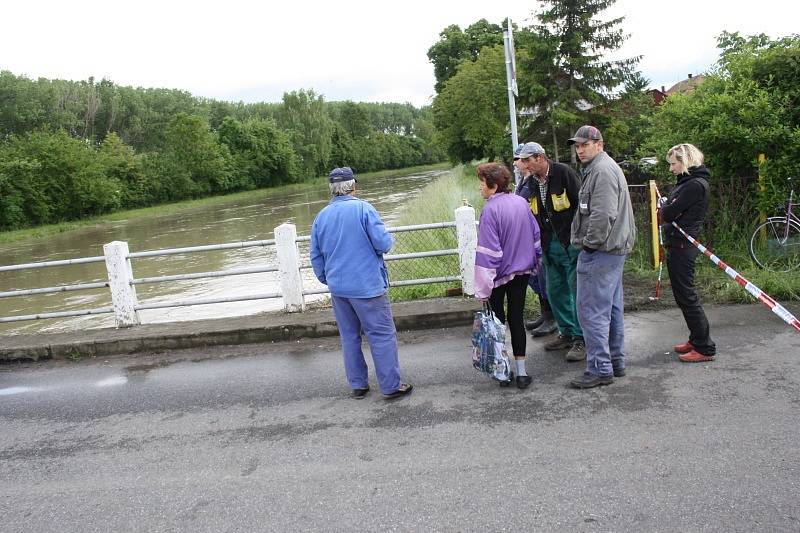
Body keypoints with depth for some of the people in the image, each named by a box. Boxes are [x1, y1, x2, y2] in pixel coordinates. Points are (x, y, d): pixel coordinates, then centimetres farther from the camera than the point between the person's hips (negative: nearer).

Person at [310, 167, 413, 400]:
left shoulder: (321, 217, 7)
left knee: (349, 336, 15)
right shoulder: (363, 208, -11)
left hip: (338, 288, 6)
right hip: (367, 285, -6)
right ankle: (391, 386, 9)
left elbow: (315, 256, 13)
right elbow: (384, 243, -16)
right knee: (382, 335, 3)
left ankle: (358, 385, 23)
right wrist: (385, 236, 7)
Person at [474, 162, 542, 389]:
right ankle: (521, 372, 14)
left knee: (498, 320, 11)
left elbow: (488, 251, -21)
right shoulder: (522, 202, 0)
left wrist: (483, 287, -18)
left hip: (500, 275, -5)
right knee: (516, 319, 12)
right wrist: (535, 262, 23)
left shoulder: (490, 210, -20)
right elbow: (536, 235, 10)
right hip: (522, 270, 5)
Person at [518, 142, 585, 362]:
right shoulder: (532, 182, 10)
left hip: (571, 244, -7)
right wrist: (541, 243, 12)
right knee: (555, 292, 12)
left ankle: (581, 339, 7)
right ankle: (567, 333, 26)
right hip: (550, 246, 7)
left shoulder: (563, 173, -12)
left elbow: (581, 204, -13)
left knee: (577, 291, -2)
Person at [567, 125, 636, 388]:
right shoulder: (601, 168, 20)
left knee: (592, 311, -7)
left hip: (599, 251, -11)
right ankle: (616, 362, 25)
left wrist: (590, 243, -15)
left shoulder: (602, 171, -15)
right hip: (613, 249, 11)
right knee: (612, 308, 16)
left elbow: (603, 214, -24)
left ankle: (600, 369, -2)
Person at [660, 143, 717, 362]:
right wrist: (667, 208, -5)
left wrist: (663, 208, 0)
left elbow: (669, 213, -19)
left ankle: (705, 348, 3)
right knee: (684, 295, 17)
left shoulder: (695, 185, -16)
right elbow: (667, 212, 15)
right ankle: (696, 340, 29)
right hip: (678, 245, 10)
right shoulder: (687, 182, 17)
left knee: (686, 296, -5)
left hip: (682, 247, -10)